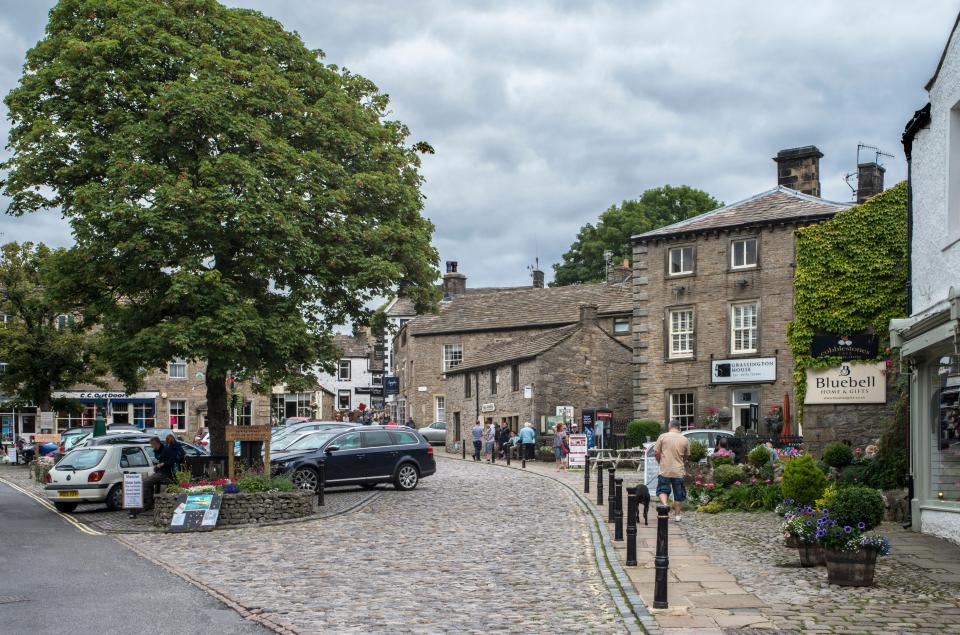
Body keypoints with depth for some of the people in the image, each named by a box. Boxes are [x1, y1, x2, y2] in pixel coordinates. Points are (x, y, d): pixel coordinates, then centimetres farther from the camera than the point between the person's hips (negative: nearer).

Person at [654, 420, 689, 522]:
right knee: (678, 494, 12)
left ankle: (664, 504, -18)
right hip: (679, 471, 2)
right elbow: (686, 456, 11)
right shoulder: (684, 439, 2)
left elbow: (656, 452, -3)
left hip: (664, 470, -2)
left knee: (663, 490, 8)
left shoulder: (662, 437, -3)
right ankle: (677, 515, 17)